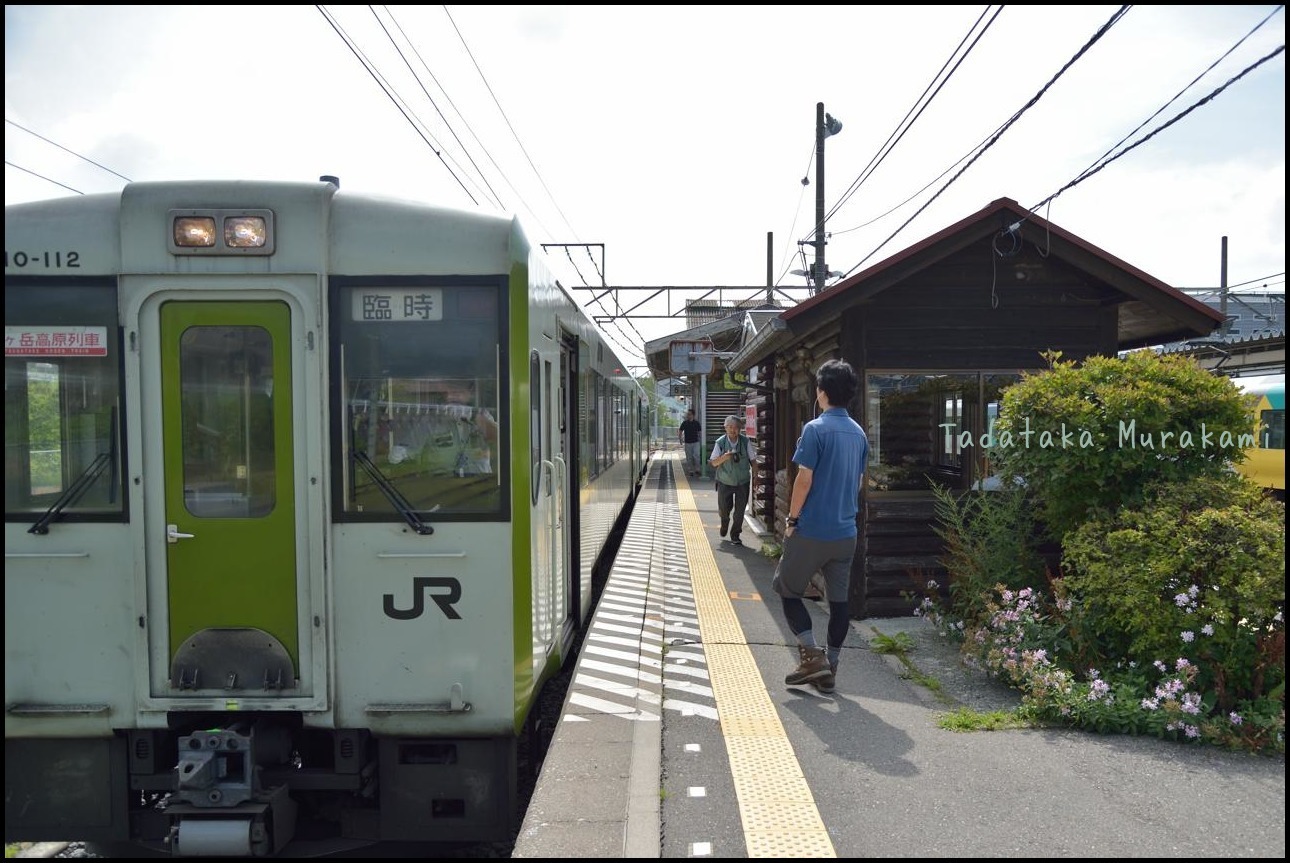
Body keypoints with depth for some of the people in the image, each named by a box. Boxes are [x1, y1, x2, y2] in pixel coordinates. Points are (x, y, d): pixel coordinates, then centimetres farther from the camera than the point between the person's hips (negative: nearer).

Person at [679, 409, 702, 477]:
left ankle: (697, 470, 0)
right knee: (689, 458, 5)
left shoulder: (696, 423, 1)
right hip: (687, 443, 1)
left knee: (696, 456, -12)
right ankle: (690, 471, 13)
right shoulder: (684, 423, 1)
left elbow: (700, 432, 9)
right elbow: (680, 432, 7)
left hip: (695, 442, -1)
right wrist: (681, 440, -3)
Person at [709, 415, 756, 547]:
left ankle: (735, 535, 19)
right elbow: (713, 463, -8)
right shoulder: (720, 443, -9)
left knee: (740, 510, 1)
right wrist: (723, 458, -27)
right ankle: (725, 523, 46)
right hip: (725, 482, 0)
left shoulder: (746, 442, -8)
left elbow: (753, 460, 1)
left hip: (742, 482, 0)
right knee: (724, 508, 11)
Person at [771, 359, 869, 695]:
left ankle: (813, 655, -1)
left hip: (812, 531, -6)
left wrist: (792, 519, -7)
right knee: (838, 599, 10)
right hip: (846, 532, 7)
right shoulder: (859, 433, 8)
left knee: (786, 588, 9)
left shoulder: (815, 429, -14)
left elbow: (804, 480, -16)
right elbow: (858, 481, 15)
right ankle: (829, 670, 15)